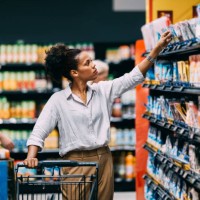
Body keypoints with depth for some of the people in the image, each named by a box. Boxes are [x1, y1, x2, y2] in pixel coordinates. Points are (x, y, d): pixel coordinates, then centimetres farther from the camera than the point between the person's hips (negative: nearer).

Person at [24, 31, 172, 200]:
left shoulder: (103, 90, 7)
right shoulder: (58, 100, -4)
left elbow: (133, 77, 3)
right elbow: (39, 132, -7)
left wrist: (158, 47, -4)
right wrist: (31, 157, -25)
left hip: (104, 159, 4)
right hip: (76, 162, -4)